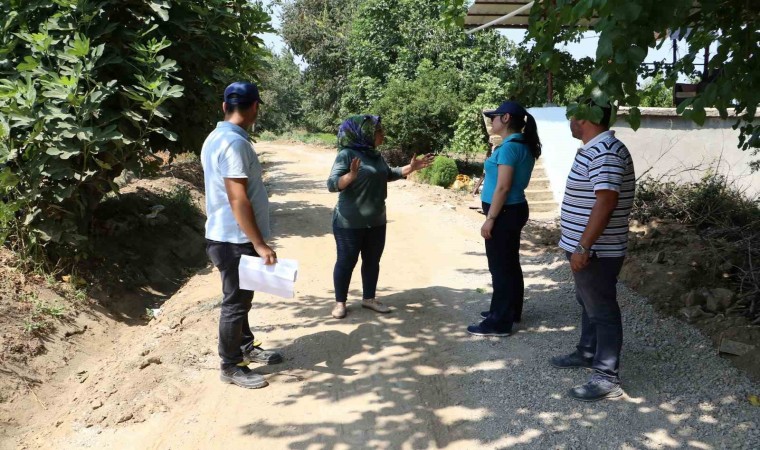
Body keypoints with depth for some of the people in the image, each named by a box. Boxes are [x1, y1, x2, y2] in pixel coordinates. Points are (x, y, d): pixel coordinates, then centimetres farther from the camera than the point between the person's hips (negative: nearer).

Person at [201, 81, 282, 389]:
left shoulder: (215, 138, 10)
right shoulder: (234, 143, -22)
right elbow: (238, 200, -26)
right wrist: (260, 244, -23)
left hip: (226, 236, 10)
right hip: (235, 240, -10)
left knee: (241, 298, 21)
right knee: (236, 302, 2)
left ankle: (246, 347, 37)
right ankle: (231, 366, 16)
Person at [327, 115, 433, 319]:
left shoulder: (376, 155, 7)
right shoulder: (347, 154, -16)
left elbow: (388, 174, 24)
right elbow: (332, 184, -23)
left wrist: (411, 168, 15)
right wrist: (351, 176, -41)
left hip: (376, 221, 7)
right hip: (350, 223, -7)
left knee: (372, 261, 15)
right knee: (346, 262, 4)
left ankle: (369, 298, 30)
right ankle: (340, 302, 18)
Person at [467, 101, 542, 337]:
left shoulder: (509, 147, -19)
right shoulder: (523, 145, 12)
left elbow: (503, 187, -23)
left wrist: (490, 219, -19)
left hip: (504, 213, -10)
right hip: (514, 210, 10)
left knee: (500, 267, -4)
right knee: (509, 264, 18)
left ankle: (499, 322, 3)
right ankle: (511, 311, 30)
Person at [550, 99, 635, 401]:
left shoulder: (605, 152, -22)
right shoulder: (594, 149, 12)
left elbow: (606, 202, -28)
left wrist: (583, 247, -27)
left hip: (597, 250, -11)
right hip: (588, 247, 11)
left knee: (602, 310, -3)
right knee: (588, 303, 22)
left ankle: (607, 378, 6)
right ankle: (587, 353, 39)